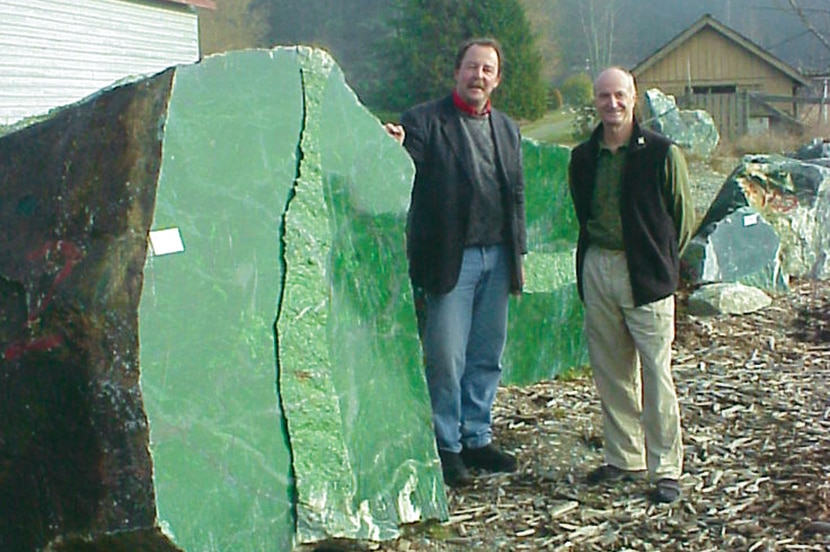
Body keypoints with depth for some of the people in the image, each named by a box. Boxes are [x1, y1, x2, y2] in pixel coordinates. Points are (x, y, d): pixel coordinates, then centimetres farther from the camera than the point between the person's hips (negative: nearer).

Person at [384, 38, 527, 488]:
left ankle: (476, 438, 25)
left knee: (488, 357, 12)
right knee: (446, 358, -2)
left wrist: (518, 253, 15)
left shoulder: (507, 129, 16)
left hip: (497, 257, 6)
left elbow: (516, 194, 18)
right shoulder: (424, 121, -2)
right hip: (451, 259, -5)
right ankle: (446, 447, 12)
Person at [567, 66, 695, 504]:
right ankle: (623, 459, 24)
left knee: (656, 375, -4)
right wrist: (594, 255, 13)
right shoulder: (583, 157, 8)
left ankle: (667, 469, 6)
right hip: (597, 270, 5)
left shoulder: (662, 153, -5)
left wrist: (660, 261, 4)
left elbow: (683, 217, 2)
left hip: (646, 274, -5)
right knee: (610, 372, 11)